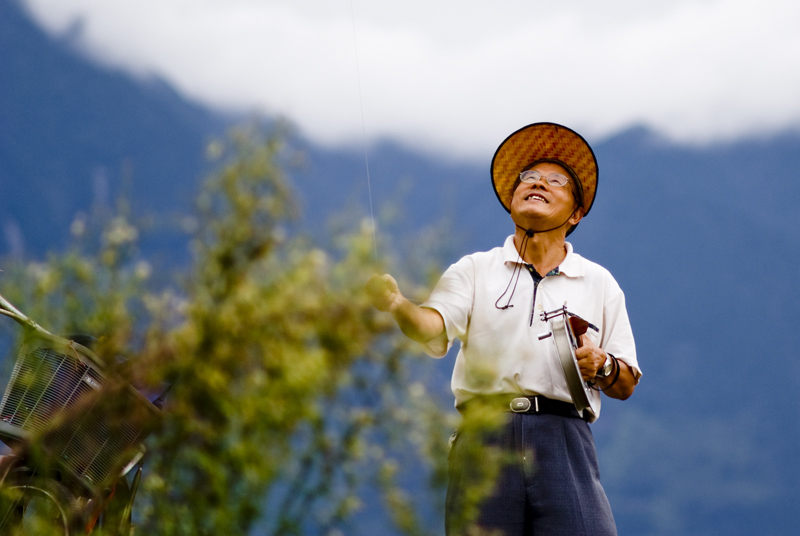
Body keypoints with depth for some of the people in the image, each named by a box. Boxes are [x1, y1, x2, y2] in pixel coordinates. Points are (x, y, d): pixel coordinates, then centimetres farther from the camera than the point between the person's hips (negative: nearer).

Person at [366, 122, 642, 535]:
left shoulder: (599, 283, 19)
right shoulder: (475, 270, 16)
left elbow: (626, 385, 18)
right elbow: (434, 328, -4)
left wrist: (601, 366, -5)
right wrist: (397, 305, -25)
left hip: (563, 443, 0)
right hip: (484, 436, 0)